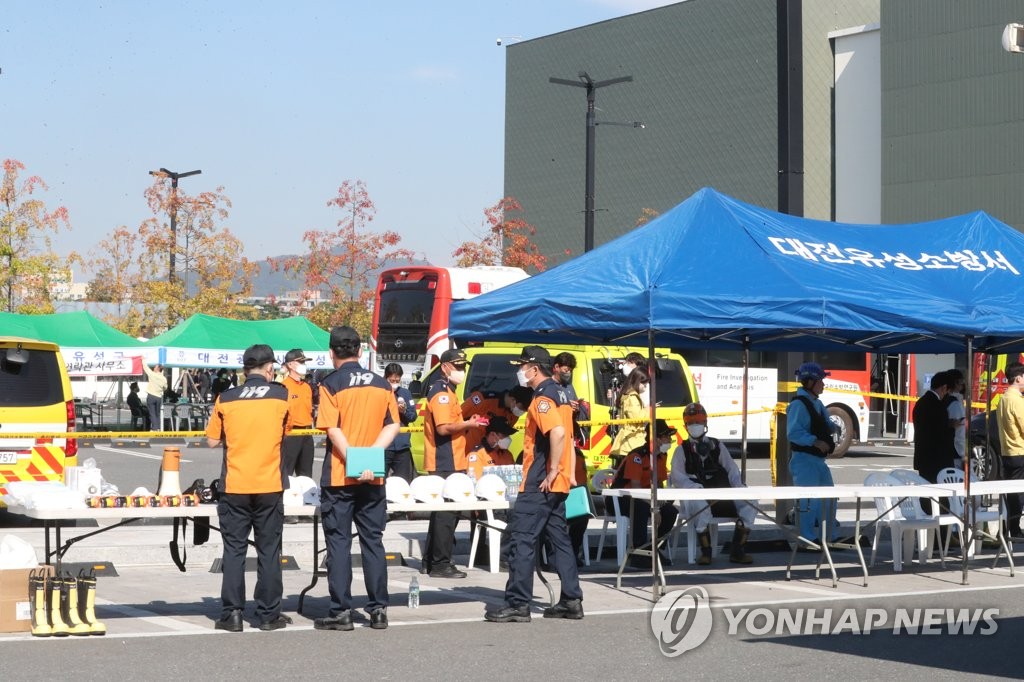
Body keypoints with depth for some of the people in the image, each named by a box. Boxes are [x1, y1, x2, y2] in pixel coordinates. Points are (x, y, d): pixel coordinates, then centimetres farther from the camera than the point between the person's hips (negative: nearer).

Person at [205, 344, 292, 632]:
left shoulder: (226, 399, -2)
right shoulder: (282, 396, -2)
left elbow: (212, 440, 3)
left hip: (234, 486, 0)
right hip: (269, 485, 0)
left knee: (234, 551, 6)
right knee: (269, 551, 7)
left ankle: (232, 614, 4)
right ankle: (268, 614, 10)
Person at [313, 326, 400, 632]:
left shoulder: (331, 383, -5)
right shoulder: (381, 384, 9)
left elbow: (332, 428, -14)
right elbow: (393, 425, 4)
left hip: (339, 477, -4)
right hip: (373, 478, 4)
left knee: (339, 543, 1)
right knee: (373, 541, 9)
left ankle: (341, 612, 0)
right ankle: (378, 609, 9)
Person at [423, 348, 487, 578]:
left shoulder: (447, 391, 18)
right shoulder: (441, 392, -14)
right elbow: (444, 428, -23)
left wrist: (468, 421, 11)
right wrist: (469, 424, -13)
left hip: (448, 463, 11)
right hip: (446, 463, -11)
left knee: (441, 513, 15)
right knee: (447, 514, -7)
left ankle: (430, 561, 21)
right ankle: (441, 564, -5)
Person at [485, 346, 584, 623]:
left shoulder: (543, 398, -14)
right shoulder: (559, 394, 17)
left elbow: (558, 432, -30)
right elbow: (566, 435, 21)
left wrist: (552, 471, -24)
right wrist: (567, 472, 21)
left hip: (539, 483, -10)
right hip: (557, 484, 10)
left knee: (522, 538, -8)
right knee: (559, 540, 12)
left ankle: (517, 603, -9)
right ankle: (571, 600, 13)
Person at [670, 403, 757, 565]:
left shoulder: (718, 446, 22)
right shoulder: (682, 450, 12)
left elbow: (732, 470, 15)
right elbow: (677, 477, -4)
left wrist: (739, 486, -7)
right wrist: (694, 486, -23)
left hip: (723, 498, 4)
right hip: (698, 497, -4)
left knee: (749, 503, -20)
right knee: (699, 505, -40)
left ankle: (738, 552, -14)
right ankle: (705, 552, -28)